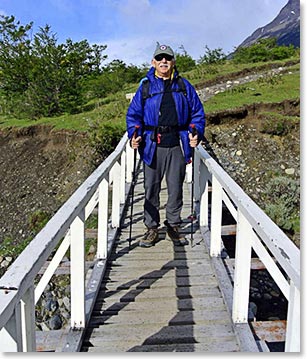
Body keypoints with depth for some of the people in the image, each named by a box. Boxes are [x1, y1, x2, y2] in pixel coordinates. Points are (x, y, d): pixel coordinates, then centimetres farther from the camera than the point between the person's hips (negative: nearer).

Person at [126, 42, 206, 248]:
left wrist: (197, 133, -5)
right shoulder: (145, 86, 8)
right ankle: (152, 228, 18)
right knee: (151, 189, 4)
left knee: (176, 188, 8)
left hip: (177, 146, 1)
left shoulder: (184, 86, 10)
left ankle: (173, 226, 23)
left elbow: (197, 112, 12)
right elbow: (133, 114, 9)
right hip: (152, 146, 0)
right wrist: (134, 135, -8)